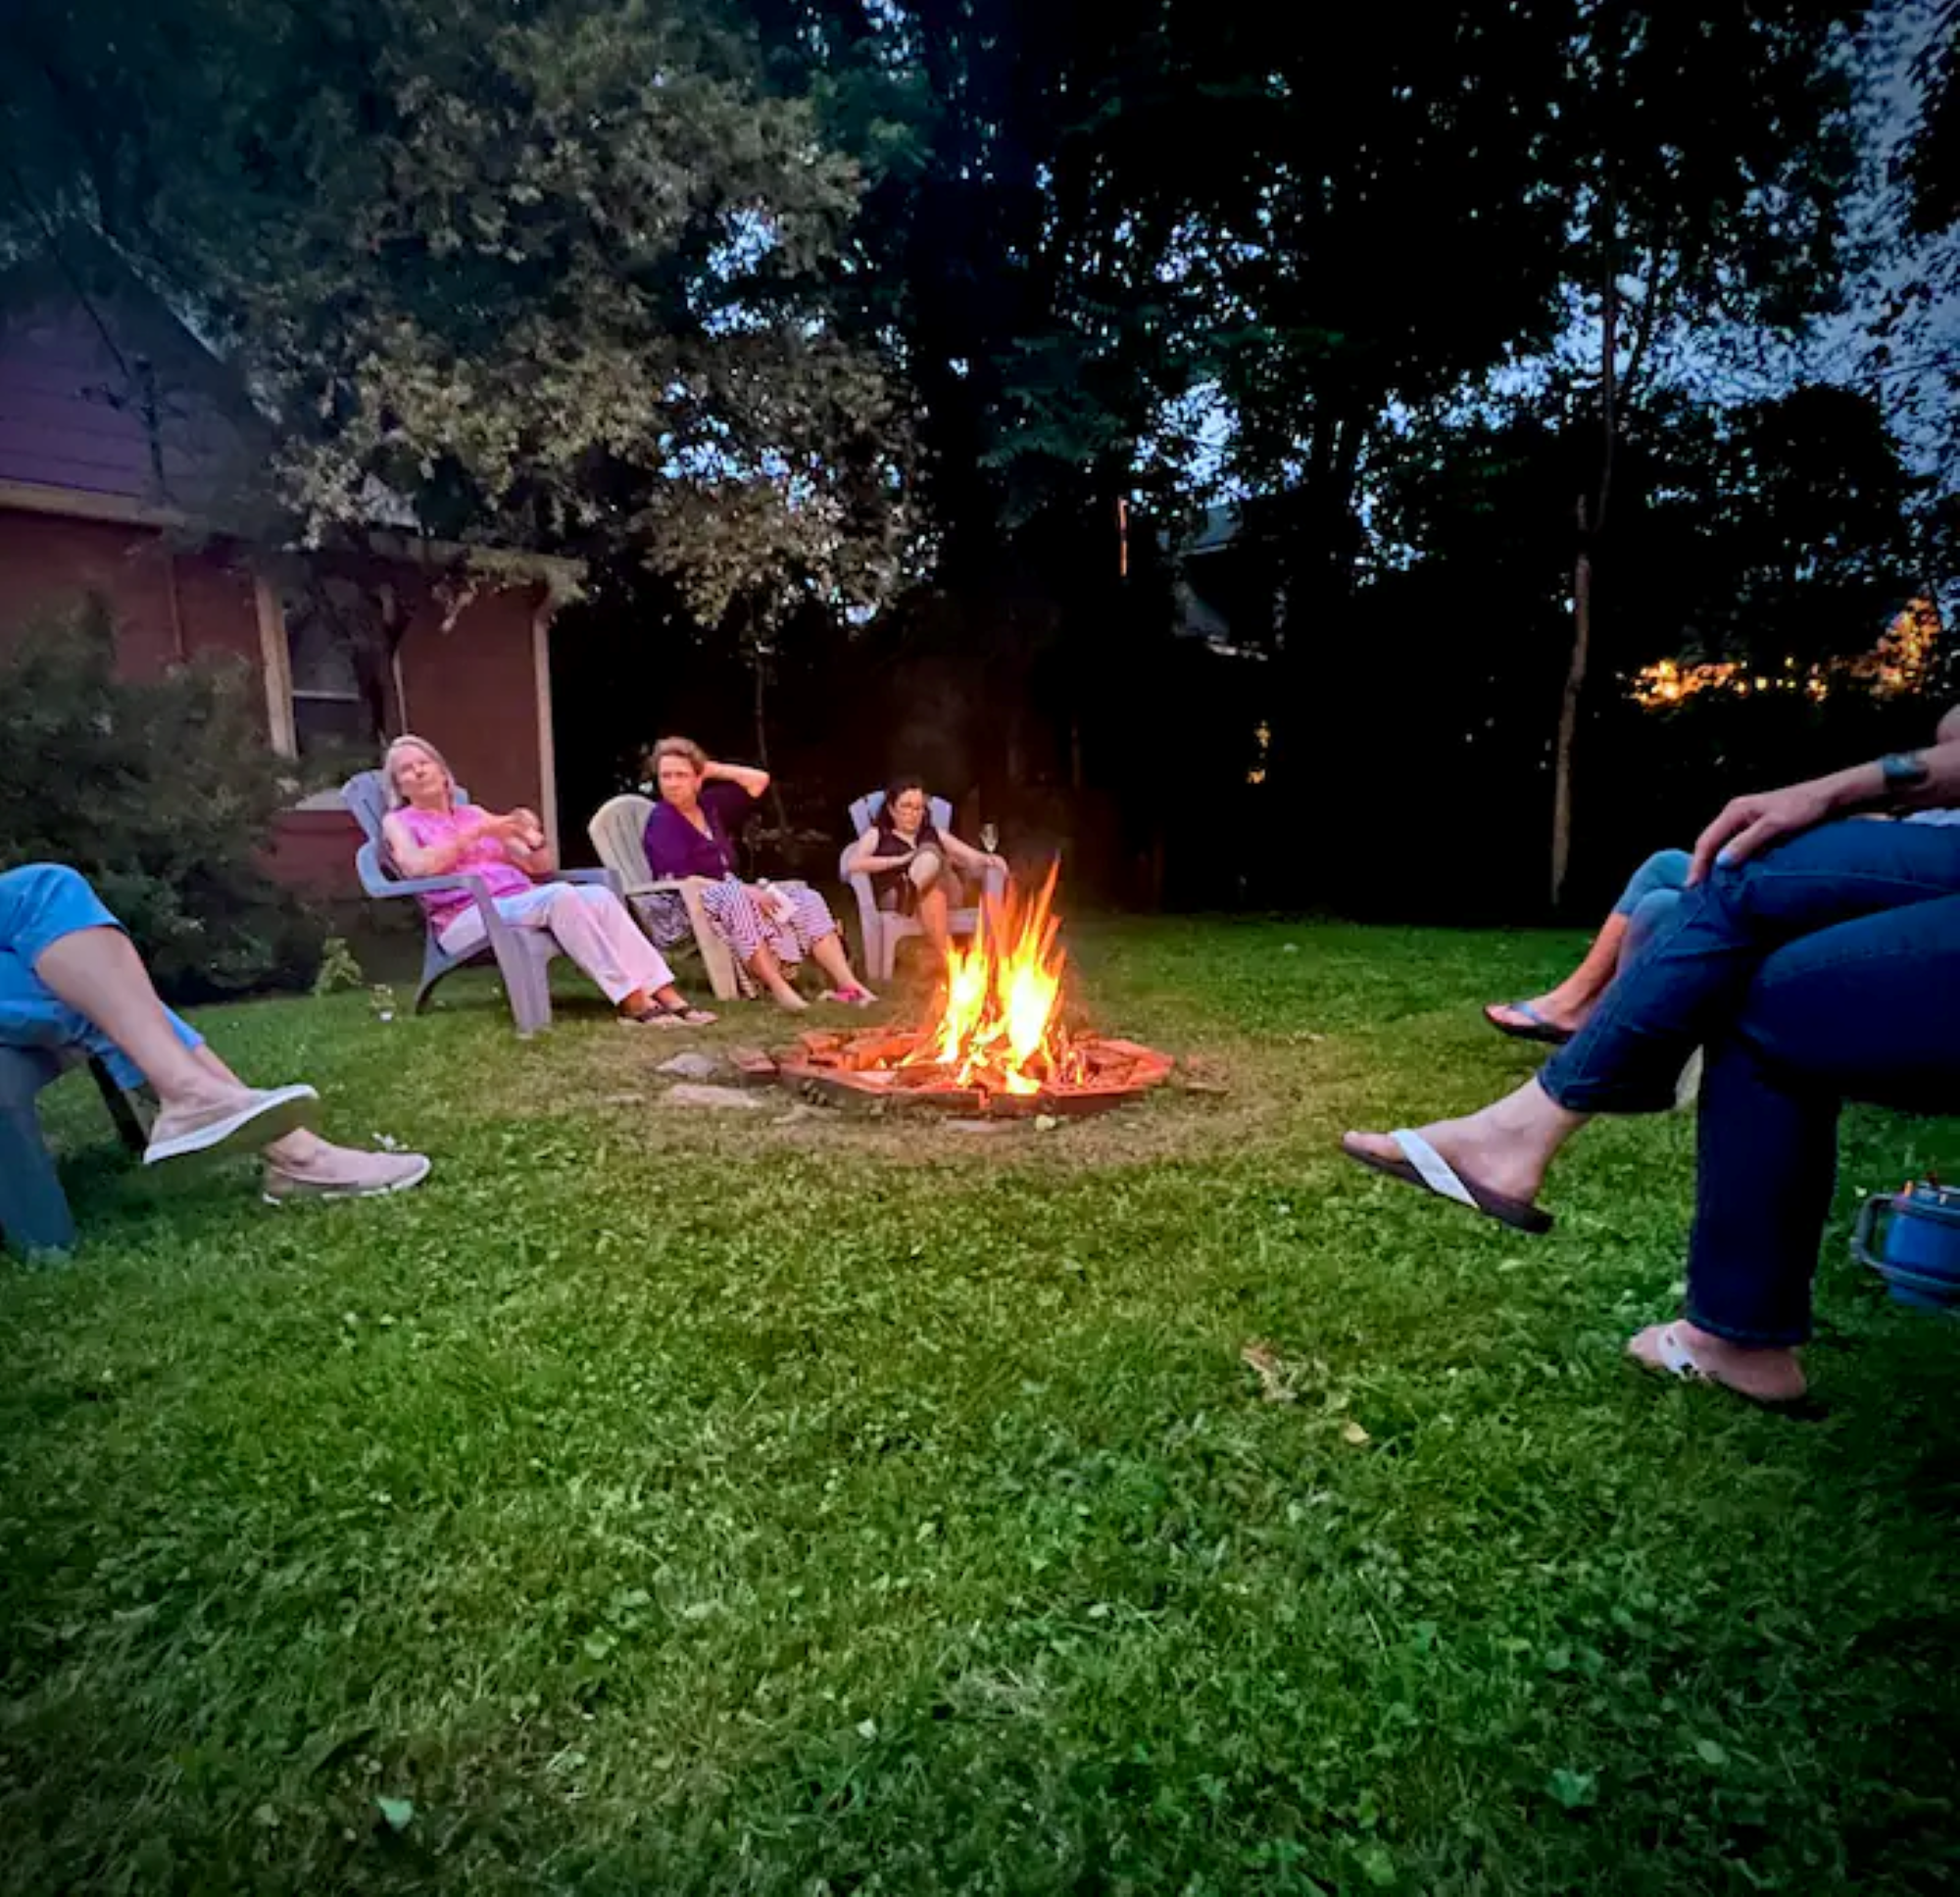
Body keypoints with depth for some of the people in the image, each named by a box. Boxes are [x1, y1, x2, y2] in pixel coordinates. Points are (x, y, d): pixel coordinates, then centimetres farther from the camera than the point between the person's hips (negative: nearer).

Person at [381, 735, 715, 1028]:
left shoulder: (474, 813, 26)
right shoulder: (398, 822, 14)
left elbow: (540, 868, 21)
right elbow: (418, 867, -11)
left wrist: (533, 835, 1)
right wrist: (477, 832, -8)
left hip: (522, 904, 5)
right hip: (469, 918, -5)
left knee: (598, 895, -24)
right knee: (559, 894, -33)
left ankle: (667, 996, -36)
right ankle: (632, 1002, -37)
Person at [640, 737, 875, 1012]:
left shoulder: (709, 804, 11)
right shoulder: (661, 822, -9)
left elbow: (759, 780, 16)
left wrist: (712, 769, 8)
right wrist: (744, 890, -23)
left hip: (735, 893, 8)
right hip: (687, 906, -7)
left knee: (807, 899, -8)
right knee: (733, 897, -41)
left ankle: (847, 984, -24)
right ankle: (777, 987, -47)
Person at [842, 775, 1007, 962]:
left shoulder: (935, 834, 30)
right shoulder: (877, 835, 19)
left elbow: (973, 858, 19)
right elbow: (852, 865, -2)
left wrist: (990, 860, -6)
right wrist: (900, 860, -7)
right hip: (893, 897, -3)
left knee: (929, 852, -26)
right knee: (931, 892, -35)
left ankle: (910, 891, -57)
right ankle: (949, 963, -49)